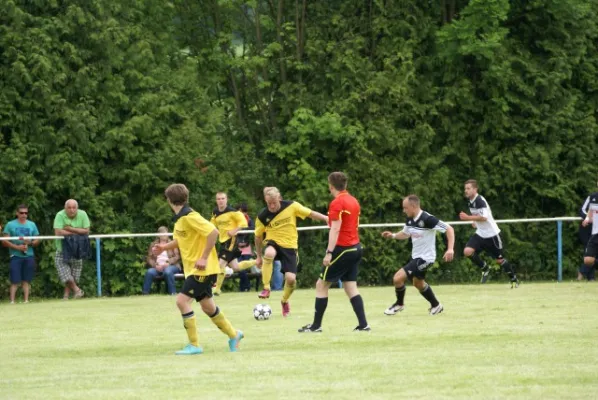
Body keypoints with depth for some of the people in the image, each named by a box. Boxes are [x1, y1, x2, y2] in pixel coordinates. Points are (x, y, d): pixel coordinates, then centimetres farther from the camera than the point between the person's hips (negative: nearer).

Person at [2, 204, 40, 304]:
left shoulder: (32, 225, 11)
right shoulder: (10, 225, 3)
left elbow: (37, 241, 13)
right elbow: (5, 241, -2)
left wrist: (30, 242, -9)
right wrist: (17, 247, -14)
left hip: (29, 256, 3)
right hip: (16, 256, -3)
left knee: (26, 280, 2)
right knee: (15, 281, -7)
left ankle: (26, 300, 4)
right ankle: (12, 301, -6)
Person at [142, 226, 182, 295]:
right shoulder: (153, 245, 17)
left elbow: (177, 256, 3)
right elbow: (149, 258, 8)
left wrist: (168, 263, -16)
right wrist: (155, 265, -13)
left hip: (170, 266, -1)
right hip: (157, 267, 1)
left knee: (167, 271, -39)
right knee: (149, 272, -32)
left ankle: (173, 293, -33)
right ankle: (145, 292, -29)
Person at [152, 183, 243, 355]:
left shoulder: (189, 217, -20)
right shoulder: (180, 218, 9)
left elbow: (213, 232, -26)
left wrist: (204, 258, -25)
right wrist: (165, 247, 5)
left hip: (202, 269, -10)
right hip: (191, 269, 10)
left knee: (182, 300, -16)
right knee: (207, 306, 17)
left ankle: (194, 345, -9)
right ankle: (233, 335, 33)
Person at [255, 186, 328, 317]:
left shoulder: (291, 206, -12)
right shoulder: (263, 216, -9)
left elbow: (311, 214, -3)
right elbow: (258, 236, 6)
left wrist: (326, 218, -10)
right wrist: (259, 256, 11)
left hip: (289, 246, 1)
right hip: (272, 243, -1)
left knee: (291, 278, -12)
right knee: (269, 253, -39)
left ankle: (285, 301, 22)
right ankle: (266, 289, -26)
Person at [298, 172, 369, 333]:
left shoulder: (337, 203, -14)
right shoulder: (353, 201, 11)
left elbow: (335, 229, -20)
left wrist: (329, 252, -22)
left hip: (342, 249, -8)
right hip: (355, 248, 8)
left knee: (321, 285, 2)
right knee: (351, 288, 9)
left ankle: (316, 325, 3)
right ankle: (363, 324, -1)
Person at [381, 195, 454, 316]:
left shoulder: (427, 219, -26)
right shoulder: (410, 220, -1)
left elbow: (449, 229, -24)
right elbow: (405, 234, 19)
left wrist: (450, 249, -32)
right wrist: (392, 235, 0)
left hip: (425, 258, -9)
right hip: (415, 256, 9)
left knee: (398, 278, -13)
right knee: (418, 283, 27)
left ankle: (399, 303, 13)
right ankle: (436, 305, 45)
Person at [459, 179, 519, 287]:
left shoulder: (480, 201, -21)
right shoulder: (470, 201, 6)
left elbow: (484, 217, -31)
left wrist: (468, 218, -31)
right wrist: (475, 222, 10)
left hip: (491, 234, -7)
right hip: (480, 233, 7)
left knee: (500, 260, 1)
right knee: (467, 251, -14)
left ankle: (514, 279, 20)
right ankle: (485, 268, 8)